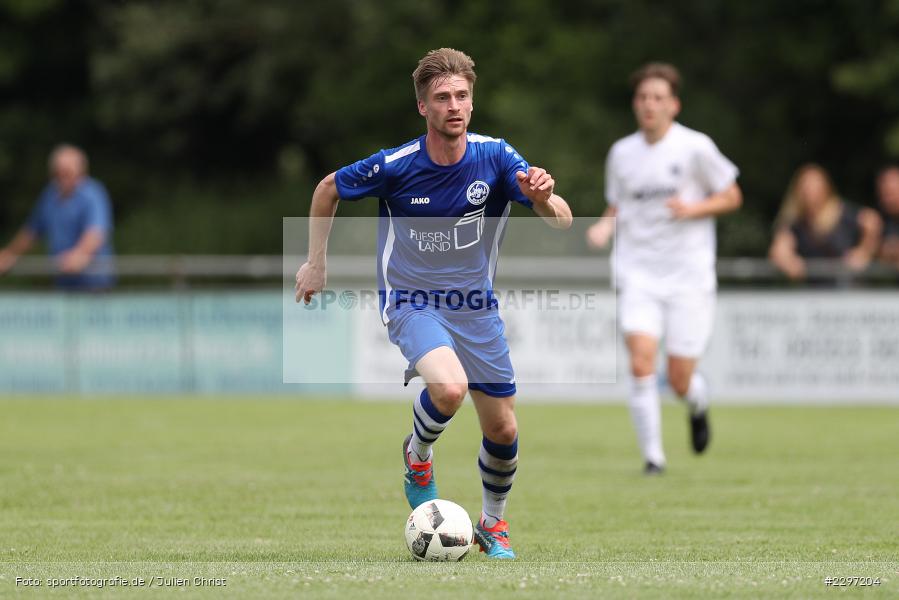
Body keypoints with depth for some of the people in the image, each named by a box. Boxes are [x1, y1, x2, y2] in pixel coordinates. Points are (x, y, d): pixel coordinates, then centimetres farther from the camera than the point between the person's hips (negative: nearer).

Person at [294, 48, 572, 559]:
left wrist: (542, 197, -40)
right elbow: (328, 190, 3)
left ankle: (493, 522, 33)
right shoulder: (395, 166, -16)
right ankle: (418, 454, 2)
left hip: (476, 307, 3)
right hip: (412, 302, -3)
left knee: (503, 429, 5)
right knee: (449, 386, -32)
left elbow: (563, 222, -18)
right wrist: (317, 262, 3)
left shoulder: (496, 157, -13)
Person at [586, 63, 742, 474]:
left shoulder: (695, 147, -4)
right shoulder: (621, 153, 7)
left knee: (680, 381, -2)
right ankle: (652, 456, -7)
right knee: (641, 364, -18)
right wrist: (605, 226, -3)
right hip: (637, 274, 2)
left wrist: (692, 209, -14)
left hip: (688, 275, -2)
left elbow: (731, 197, 4)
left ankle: (698, 405, 36)